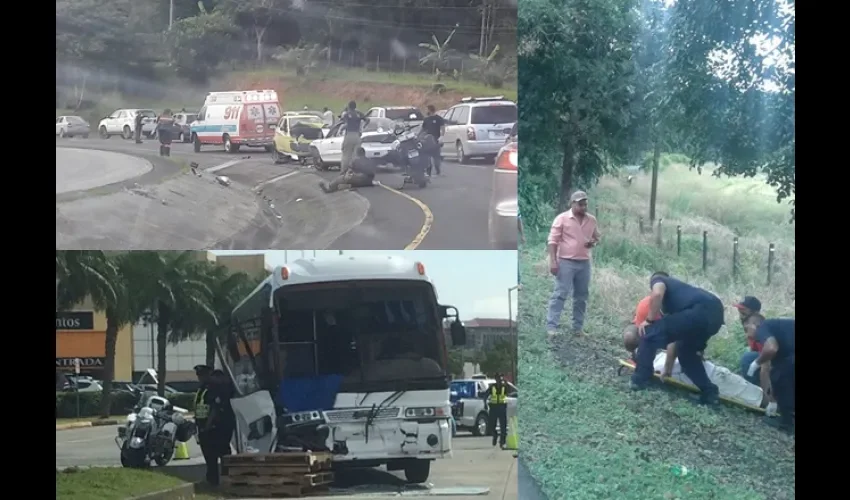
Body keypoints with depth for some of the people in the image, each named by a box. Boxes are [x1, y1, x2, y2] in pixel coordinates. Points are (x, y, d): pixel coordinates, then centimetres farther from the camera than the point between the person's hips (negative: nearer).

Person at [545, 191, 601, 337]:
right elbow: (553, 240, -8)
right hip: (566, 262, -5)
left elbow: (597, 236, 22)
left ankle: (577, 327, 16)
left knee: (582, 296, 8)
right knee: (560, 294, -9)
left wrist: (594, 242, -3)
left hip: (584, 263, 5)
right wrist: (553, 261, -15)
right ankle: (551, 326, -9)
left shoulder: (591, 220, 7)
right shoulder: (562, 219, -7)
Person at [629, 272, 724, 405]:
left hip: (700, 311, -8)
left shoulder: (657, 280, 21)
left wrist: (649, 321, 6)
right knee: (686, 350, 31)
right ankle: (709, 392, 23)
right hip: (715, 314, 8)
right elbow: (675, 336, 43)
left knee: (649, 332, 4)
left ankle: (639, 380, 11)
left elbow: (657, 294, -8)